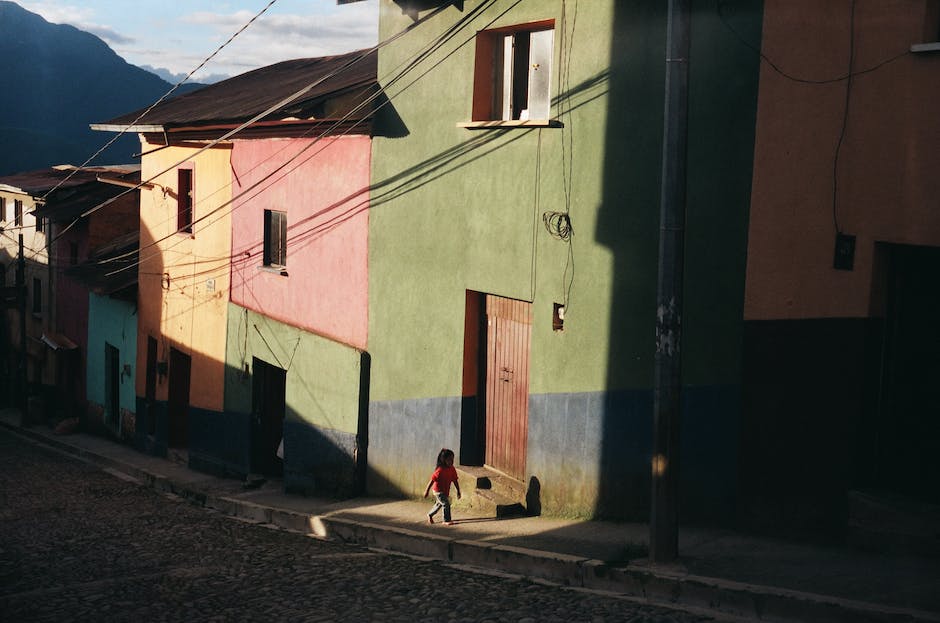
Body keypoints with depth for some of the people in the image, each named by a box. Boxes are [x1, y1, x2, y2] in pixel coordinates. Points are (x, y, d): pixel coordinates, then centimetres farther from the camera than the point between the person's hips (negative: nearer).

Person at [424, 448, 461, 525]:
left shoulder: (452, 469, -6)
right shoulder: (440, 470, -26)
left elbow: (455, 481, 3)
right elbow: (432, 481, -20)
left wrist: (458, 491, 3)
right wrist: (426, 491, -16)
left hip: (446, 491, 8)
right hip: (438, 491, -8)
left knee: (439, 504, 23)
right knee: (446, 504, -14)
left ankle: (430, 515, 44)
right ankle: (446, 520, -2)